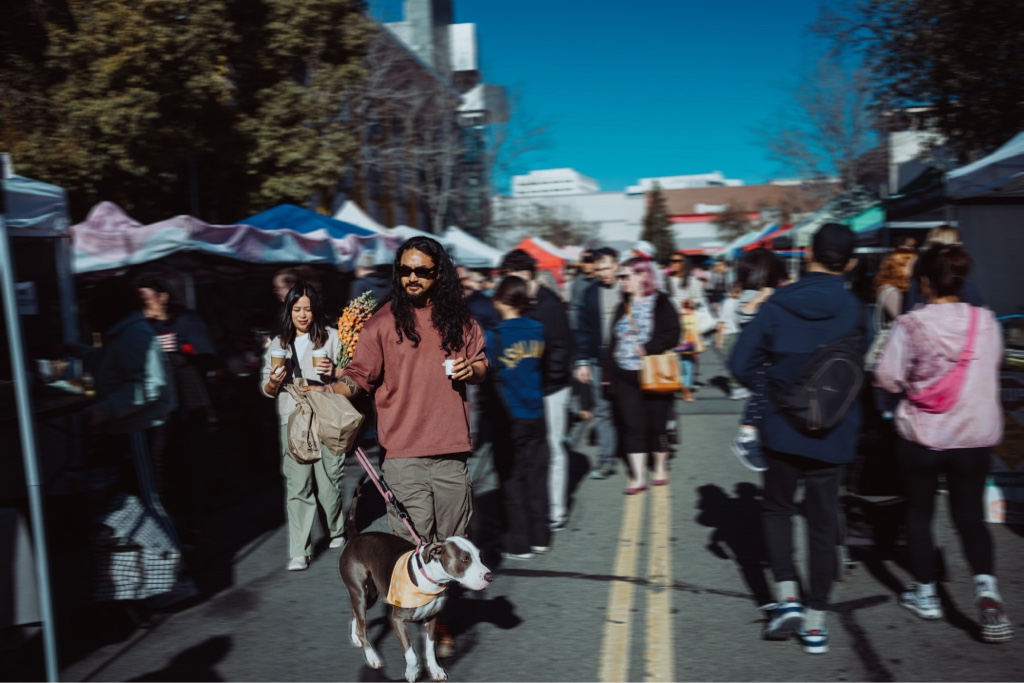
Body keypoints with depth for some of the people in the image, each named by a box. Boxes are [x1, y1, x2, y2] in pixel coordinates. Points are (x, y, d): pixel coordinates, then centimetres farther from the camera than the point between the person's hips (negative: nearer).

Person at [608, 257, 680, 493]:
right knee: (632, 425, 1)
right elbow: (614, 341, 16)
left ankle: (660, 468, 27)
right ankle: (638, 477, 6)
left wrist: (648, 348, -25)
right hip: (625, 375, 5)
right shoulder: (623, 306, 13)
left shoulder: (661, 303, -5)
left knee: (656, 423, 6)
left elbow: (672, 334, -14)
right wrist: (609, 371, 13)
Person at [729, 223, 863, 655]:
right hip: (832, 434, 0)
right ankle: (816, 621, 19)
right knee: (823, 521, 11)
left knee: (777, 508, 20)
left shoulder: (778, 304, -8)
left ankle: (787, 596, 8)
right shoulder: (854, 311, -9)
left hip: (782, 429, 0)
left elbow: (741, 364, -9)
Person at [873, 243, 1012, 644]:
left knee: (919, 513, 14)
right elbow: (992, 368, 11)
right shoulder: (986, 322, -3)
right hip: (975, 434, 3)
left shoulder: (911, 324, -14)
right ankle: (987, 588, -7)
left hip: (922, 433, -2)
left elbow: (887, 378, -11)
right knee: (971, 515, 12)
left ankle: (925, 594, 24)